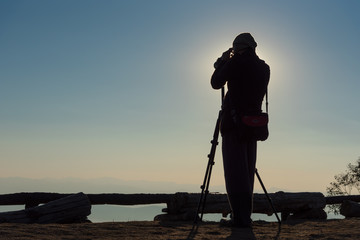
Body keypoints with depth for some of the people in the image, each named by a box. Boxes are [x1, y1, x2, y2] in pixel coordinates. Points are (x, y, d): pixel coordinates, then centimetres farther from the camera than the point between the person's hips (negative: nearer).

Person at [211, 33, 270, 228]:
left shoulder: (236, 62, -7)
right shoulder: (264, 68, 11)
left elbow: (216, 83, 2)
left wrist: (222, 61, 15)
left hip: (233, 123, -6)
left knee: (235, 170, -4)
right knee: (247, 170, 11)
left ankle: (240, 216, -6)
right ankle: (245, 215, 13)